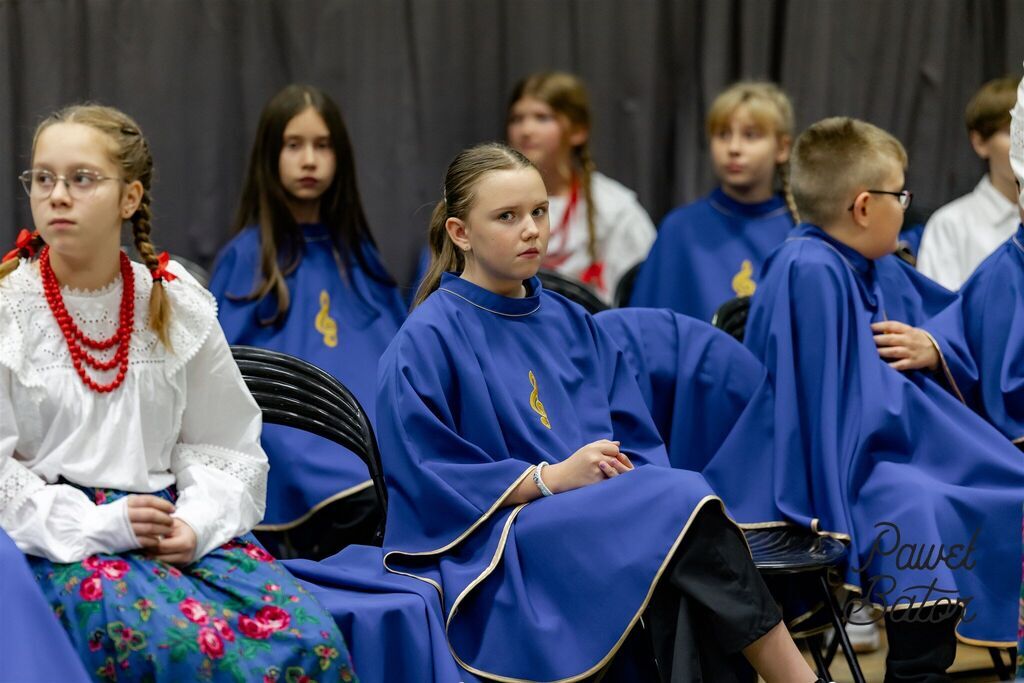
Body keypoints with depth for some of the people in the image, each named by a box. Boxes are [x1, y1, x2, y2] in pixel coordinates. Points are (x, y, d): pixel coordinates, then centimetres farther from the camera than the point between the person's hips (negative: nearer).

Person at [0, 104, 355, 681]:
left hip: (178, 525, 3)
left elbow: (222, 442, 14)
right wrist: (101, 525, -15)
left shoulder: (177, 304, 10)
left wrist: (197, 520, -6)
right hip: (60, 542, -3)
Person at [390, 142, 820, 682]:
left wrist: (625, 476, -9)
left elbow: (636, 446, 15)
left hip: (597, 519, 6)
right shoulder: (427, 340, -2)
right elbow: (426, 478, -10)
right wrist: (553, 478, -16)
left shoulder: (571, 325, 17)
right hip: (493, 552, -5)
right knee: (683, 502, -28)